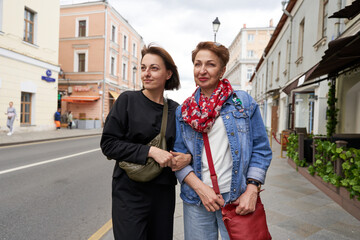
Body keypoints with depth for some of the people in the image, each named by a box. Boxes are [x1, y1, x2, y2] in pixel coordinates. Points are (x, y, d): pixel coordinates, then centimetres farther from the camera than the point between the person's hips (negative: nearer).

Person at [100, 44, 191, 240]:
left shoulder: (175, 109, 4)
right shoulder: (127, 100, -5)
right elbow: (108, 144, -10)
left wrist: (187, 156, -9)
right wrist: (150, 151, -19)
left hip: (164, 192, 4)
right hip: (130, 192, -3)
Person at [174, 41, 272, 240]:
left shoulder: (244, 102, 1)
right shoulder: (183, 111, 6)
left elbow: (261, 149, 1)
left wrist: (251, 190, -8)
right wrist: (200, 187, -11)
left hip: (237, 199, -1)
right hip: (196, 201, 2)